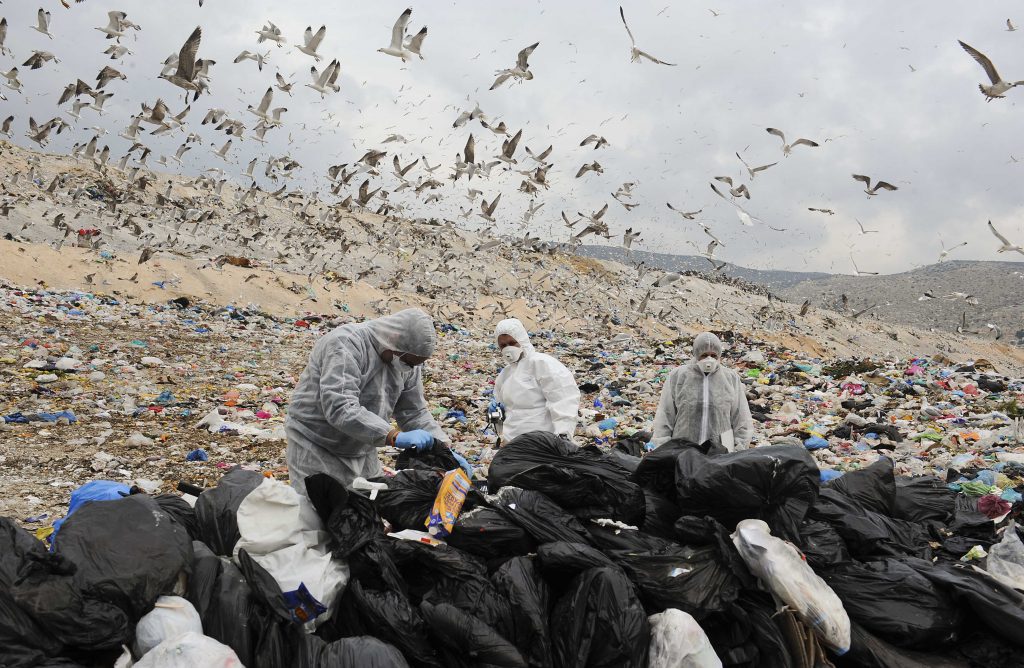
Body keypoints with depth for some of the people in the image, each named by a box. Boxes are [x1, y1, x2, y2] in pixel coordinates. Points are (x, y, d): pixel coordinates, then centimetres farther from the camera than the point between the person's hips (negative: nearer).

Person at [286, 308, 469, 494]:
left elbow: (415, 413, 5)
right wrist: (395, 437, -40)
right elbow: (340, 409, -36)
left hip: (361, 450, 7)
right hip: (316, 448, -6)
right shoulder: (346, 344, -26)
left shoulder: (408, 360, -2)